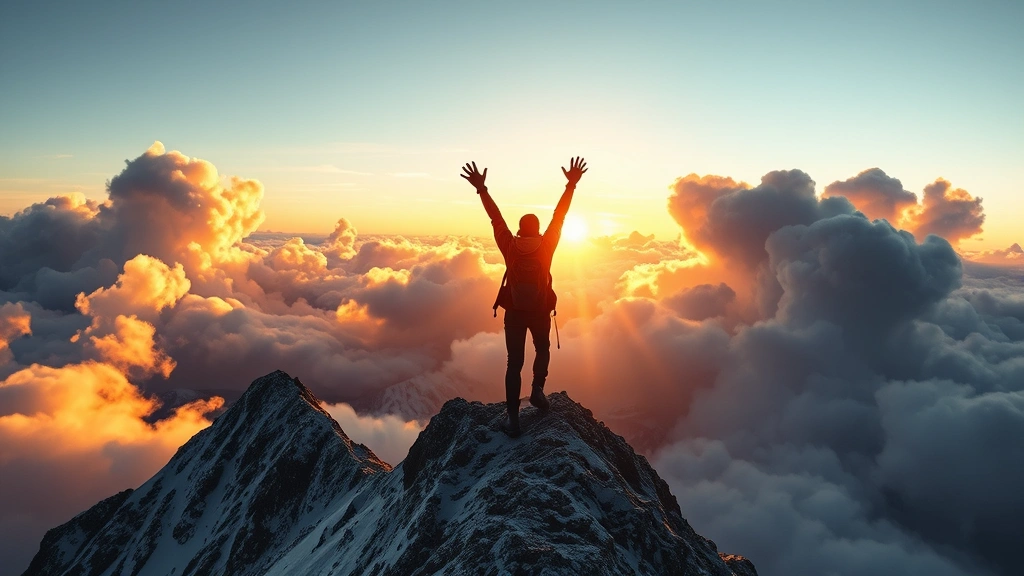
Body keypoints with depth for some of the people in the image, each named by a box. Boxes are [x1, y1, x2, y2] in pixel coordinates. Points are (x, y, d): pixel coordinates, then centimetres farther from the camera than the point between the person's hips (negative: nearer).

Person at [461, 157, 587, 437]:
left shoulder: (510, 246, -10)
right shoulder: (546, 245, -10)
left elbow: (496, 218, -9)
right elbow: (559, 216, -8)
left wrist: (481, 188, -6)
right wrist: (571, 184, -4)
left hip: (514, 312, 0)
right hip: (541, 311, 0)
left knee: (514, 362, 5)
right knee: (543, 349, 30)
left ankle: (513, 417, 3)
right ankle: (538, 388, 14)